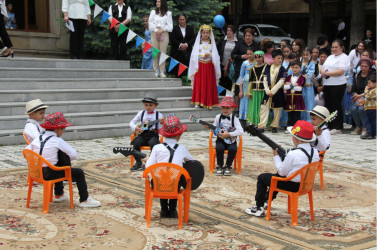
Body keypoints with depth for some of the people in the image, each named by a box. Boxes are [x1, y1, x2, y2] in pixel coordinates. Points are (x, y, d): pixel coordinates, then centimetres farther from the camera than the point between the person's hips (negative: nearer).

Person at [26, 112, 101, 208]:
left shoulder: (37, 139, 4)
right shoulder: (57, 141, -12)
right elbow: (74, 155, -13)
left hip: (37, 172, 8)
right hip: (49, 174, -7)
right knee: (79, 172, 3)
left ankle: (59, 195, 51)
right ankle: (84, 200, 7)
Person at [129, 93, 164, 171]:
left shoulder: (158, 115, 5)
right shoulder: (141, 113, 12)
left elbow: (160, 129, -1)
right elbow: (132, 122, 10)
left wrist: (161, 123, -22)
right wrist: (135, 127, -10)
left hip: (153, 135, -2)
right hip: (142, 134, 2)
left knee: (153, 143, -35)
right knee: (135, 143, -27)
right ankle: (138, 163, -8)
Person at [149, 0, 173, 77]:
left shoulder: (168, 13, 9)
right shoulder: (153, 12, 14)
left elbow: (170, 26, 3)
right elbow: (150, 23, 5)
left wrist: (162, 30, -11)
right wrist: (156, 30, -9)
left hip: (164, 34, -1)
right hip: (154, 34, 1)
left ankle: (162, 72, -2)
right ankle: (156, 71, 1)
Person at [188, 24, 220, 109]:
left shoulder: (212, 43, 11)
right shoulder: (198, 43, 7)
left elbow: (215, 55, 4)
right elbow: (194, 55, -1)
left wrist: (209, 55, -16)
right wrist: (203, 55, -15)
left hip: (209, 66, 1)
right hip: (200, 66, -1)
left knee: (209, 84, -2)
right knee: (199, 83, -7)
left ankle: (209, 103, 0)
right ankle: (198, 102, -4)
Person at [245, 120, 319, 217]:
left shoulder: (293, 154, -26)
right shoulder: (315, 152, -4)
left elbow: (282, 171, -16)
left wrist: (276, 156, -3)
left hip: (292, 186, -8)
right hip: (306, 183, 8)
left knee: (262, 177, 10)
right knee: (277, 176, 35)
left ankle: (259, 208, 14)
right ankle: (267, 201, 50)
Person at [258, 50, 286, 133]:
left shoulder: (282, 69, -3)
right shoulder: (268, 68, 5)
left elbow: (281, 82, -10)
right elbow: (265, 80, 3)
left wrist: (273, 91, -15)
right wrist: (267, 90, -8)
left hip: (277, 92, -2)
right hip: (268, 91, 2)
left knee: (277, 110, 4)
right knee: (264, 107, -3)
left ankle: (275, 126, 15)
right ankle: (262, 125, 0)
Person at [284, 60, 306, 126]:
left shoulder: (302, 78, 0)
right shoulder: (288, 77, 13)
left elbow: (299, 88, -13)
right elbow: (284, 87, 0)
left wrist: (289, 85, -6)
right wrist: (292, 85, -11)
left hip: (297, 99, -3)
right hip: (289, 98, 4)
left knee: (297, 116, -3)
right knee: (290, 116, 7)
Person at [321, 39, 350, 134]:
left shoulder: (344, 57, -5)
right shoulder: (330, 57, 20)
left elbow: (341, 71, -16)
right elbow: (323, 68, 19)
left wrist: (327, 73, -13)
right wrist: (323, 72, -6)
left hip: (338, 85, -7)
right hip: (327, 84, 8)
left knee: (336, 105, -5)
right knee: (328, 105, 7)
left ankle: (337, 127, 0)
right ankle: (329, 126, 14)